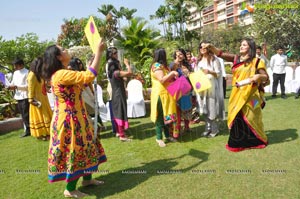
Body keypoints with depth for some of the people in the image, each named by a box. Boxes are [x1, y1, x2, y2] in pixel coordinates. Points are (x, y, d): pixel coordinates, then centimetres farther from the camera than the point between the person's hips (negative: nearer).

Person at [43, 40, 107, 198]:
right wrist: (99, 52, -22)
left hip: (75, 117, 10)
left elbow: (82, 80, 19)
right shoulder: (62, 74, -22)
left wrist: (95, 56, 15)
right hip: (69, 119, -10)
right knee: (74, 151, 3)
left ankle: (87, 179, 36)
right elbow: (89, 76, -30)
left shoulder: (63, 73, 11)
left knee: (83, 148, 19)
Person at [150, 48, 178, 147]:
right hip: (160, 94, -9)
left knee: (167, 115, 14)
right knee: (160, 116, -2)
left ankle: (167, 135, 25)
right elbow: (162, 80, -23)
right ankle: (159, 138, 9)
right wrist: (172, 73, -15)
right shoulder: (156, 66, -14)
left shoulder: (162, 65, 18)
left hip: (167, 94, 10)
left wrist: (173, 75, 12)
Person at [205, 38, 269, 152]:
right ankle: (238, 142, 22)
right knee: (237, 117, 8)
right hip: (237, 94, 4)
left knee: (249, 116, 2)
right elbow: (221, 54, -1)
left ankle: (254, 140, 22)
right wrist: (210, 47, -15)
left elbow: (266, 77, -4)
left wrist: (258, 76, -25)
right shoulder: (236, 59, 7)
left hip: (249, 95, -4)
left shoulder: (256, 62, -3)